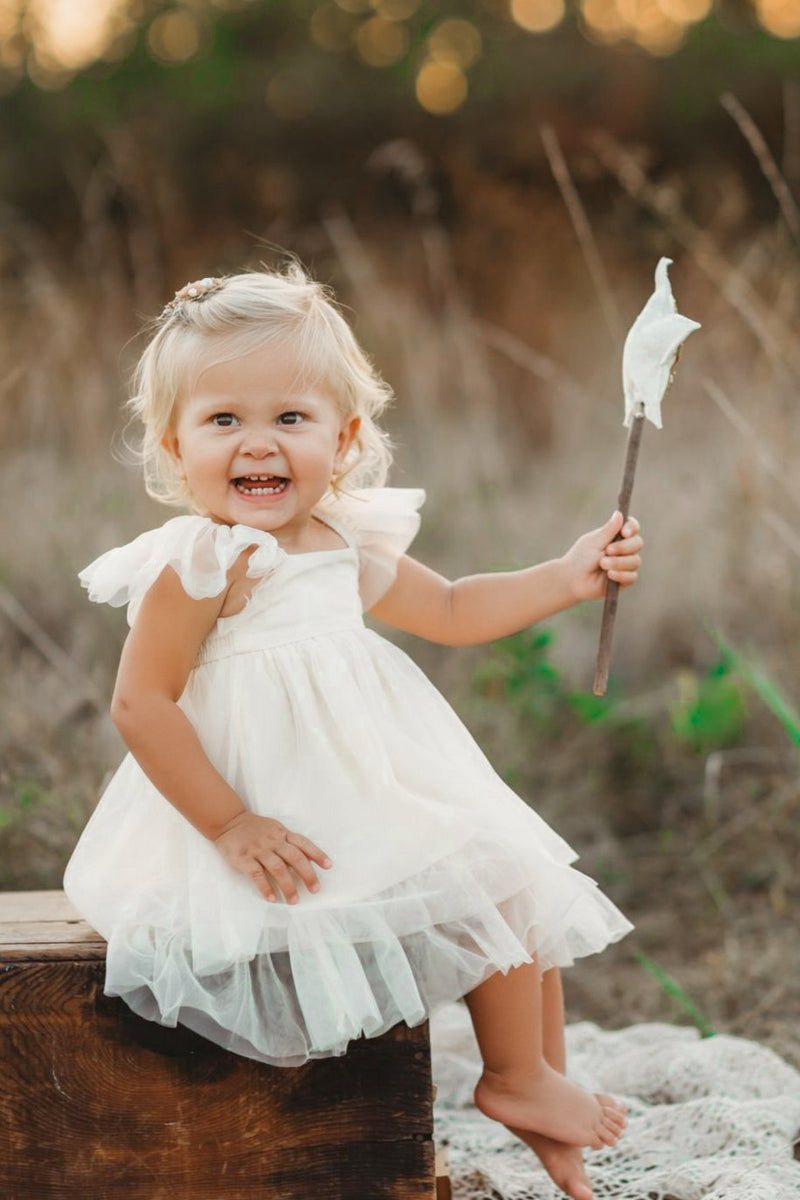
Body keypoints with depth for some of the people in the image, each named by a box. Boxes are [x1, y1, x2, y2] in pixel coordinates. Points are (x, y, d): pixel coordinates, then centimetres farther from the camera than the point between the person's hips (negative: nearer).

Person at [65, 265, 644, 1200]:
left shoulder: (350, 541, 6)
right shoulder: (202, 563, -20)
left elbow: (452, 612, 21)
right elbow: (140, 705, -22)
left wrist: (569, 576, 12)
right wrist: (230, 826, -23)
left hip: (376, 798, 9)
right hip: (289, 823, -9)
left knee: (526, 886, 13)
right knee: (489, 878, -9)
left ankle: (542, 1083, 29)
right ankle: (515, 1078, 12)